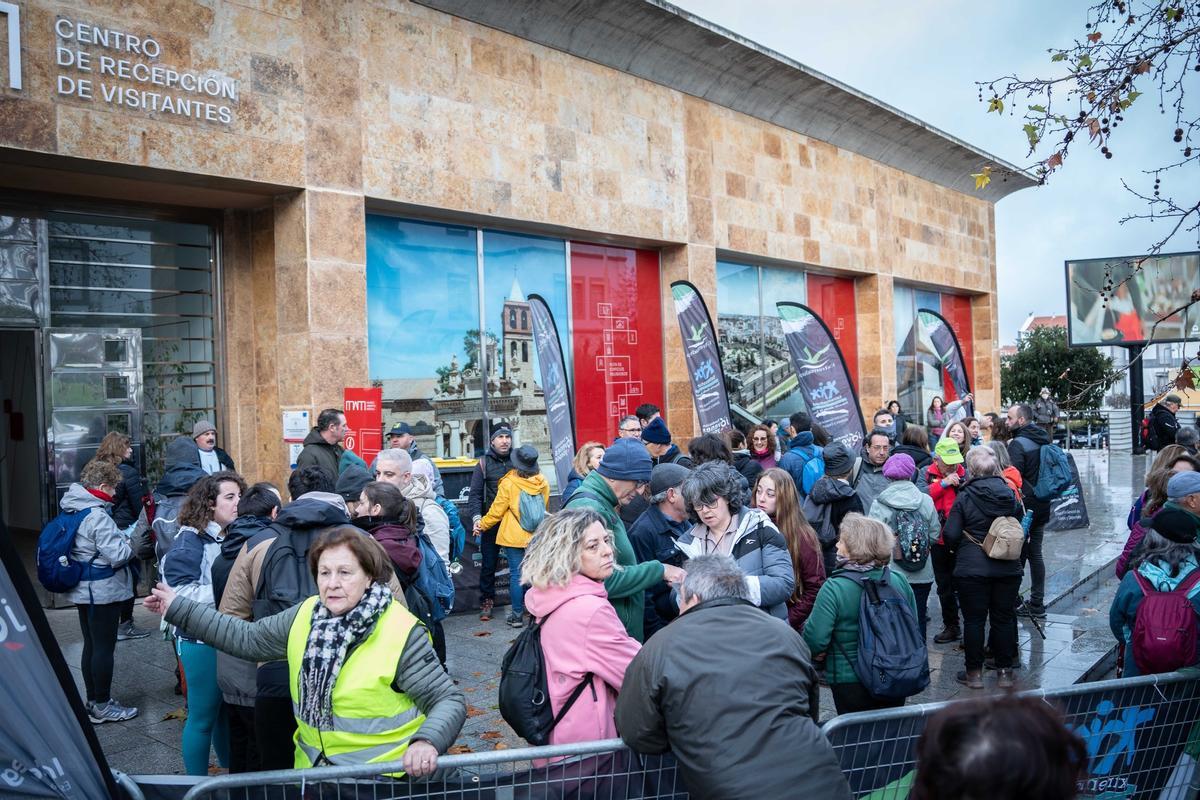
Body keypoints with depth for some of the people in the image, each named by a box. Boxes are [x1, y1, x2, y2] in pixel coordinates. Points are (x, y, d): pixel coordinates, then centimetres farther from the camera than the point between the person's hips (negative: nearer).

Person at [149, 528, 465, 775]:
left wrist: (427, 741, -35)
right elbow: (246, 638, 10)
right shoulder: (305, 617, 0)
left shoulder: (401, 632, -19)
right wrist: (178, 607, 10)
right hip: (314, 773, 6)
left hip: (384, 781, -6)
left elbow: (448, 700, -17)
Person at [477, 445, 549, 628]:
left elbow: (496, 511, -7)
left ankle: (517, 615, 6)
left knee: (516, 574, 2)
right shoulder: (543, 483, -1)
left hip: (514, 537, -4)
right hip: (537, 537, 4)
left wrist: (482, 524, 10)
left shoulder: (509, 483, -14)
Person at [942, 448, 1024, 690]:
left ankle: (974, 672, 13)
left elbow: (950, 535, -11)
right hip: (1008, 568, 3)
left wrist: (960, 549, 8)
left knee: (974, 619, 6)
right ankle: (1004, 671, 20)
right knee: (1004, 618, 12)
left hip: (971, 569, -3)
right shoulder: (1011, 495, 0)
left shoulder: (964, 497, -11)